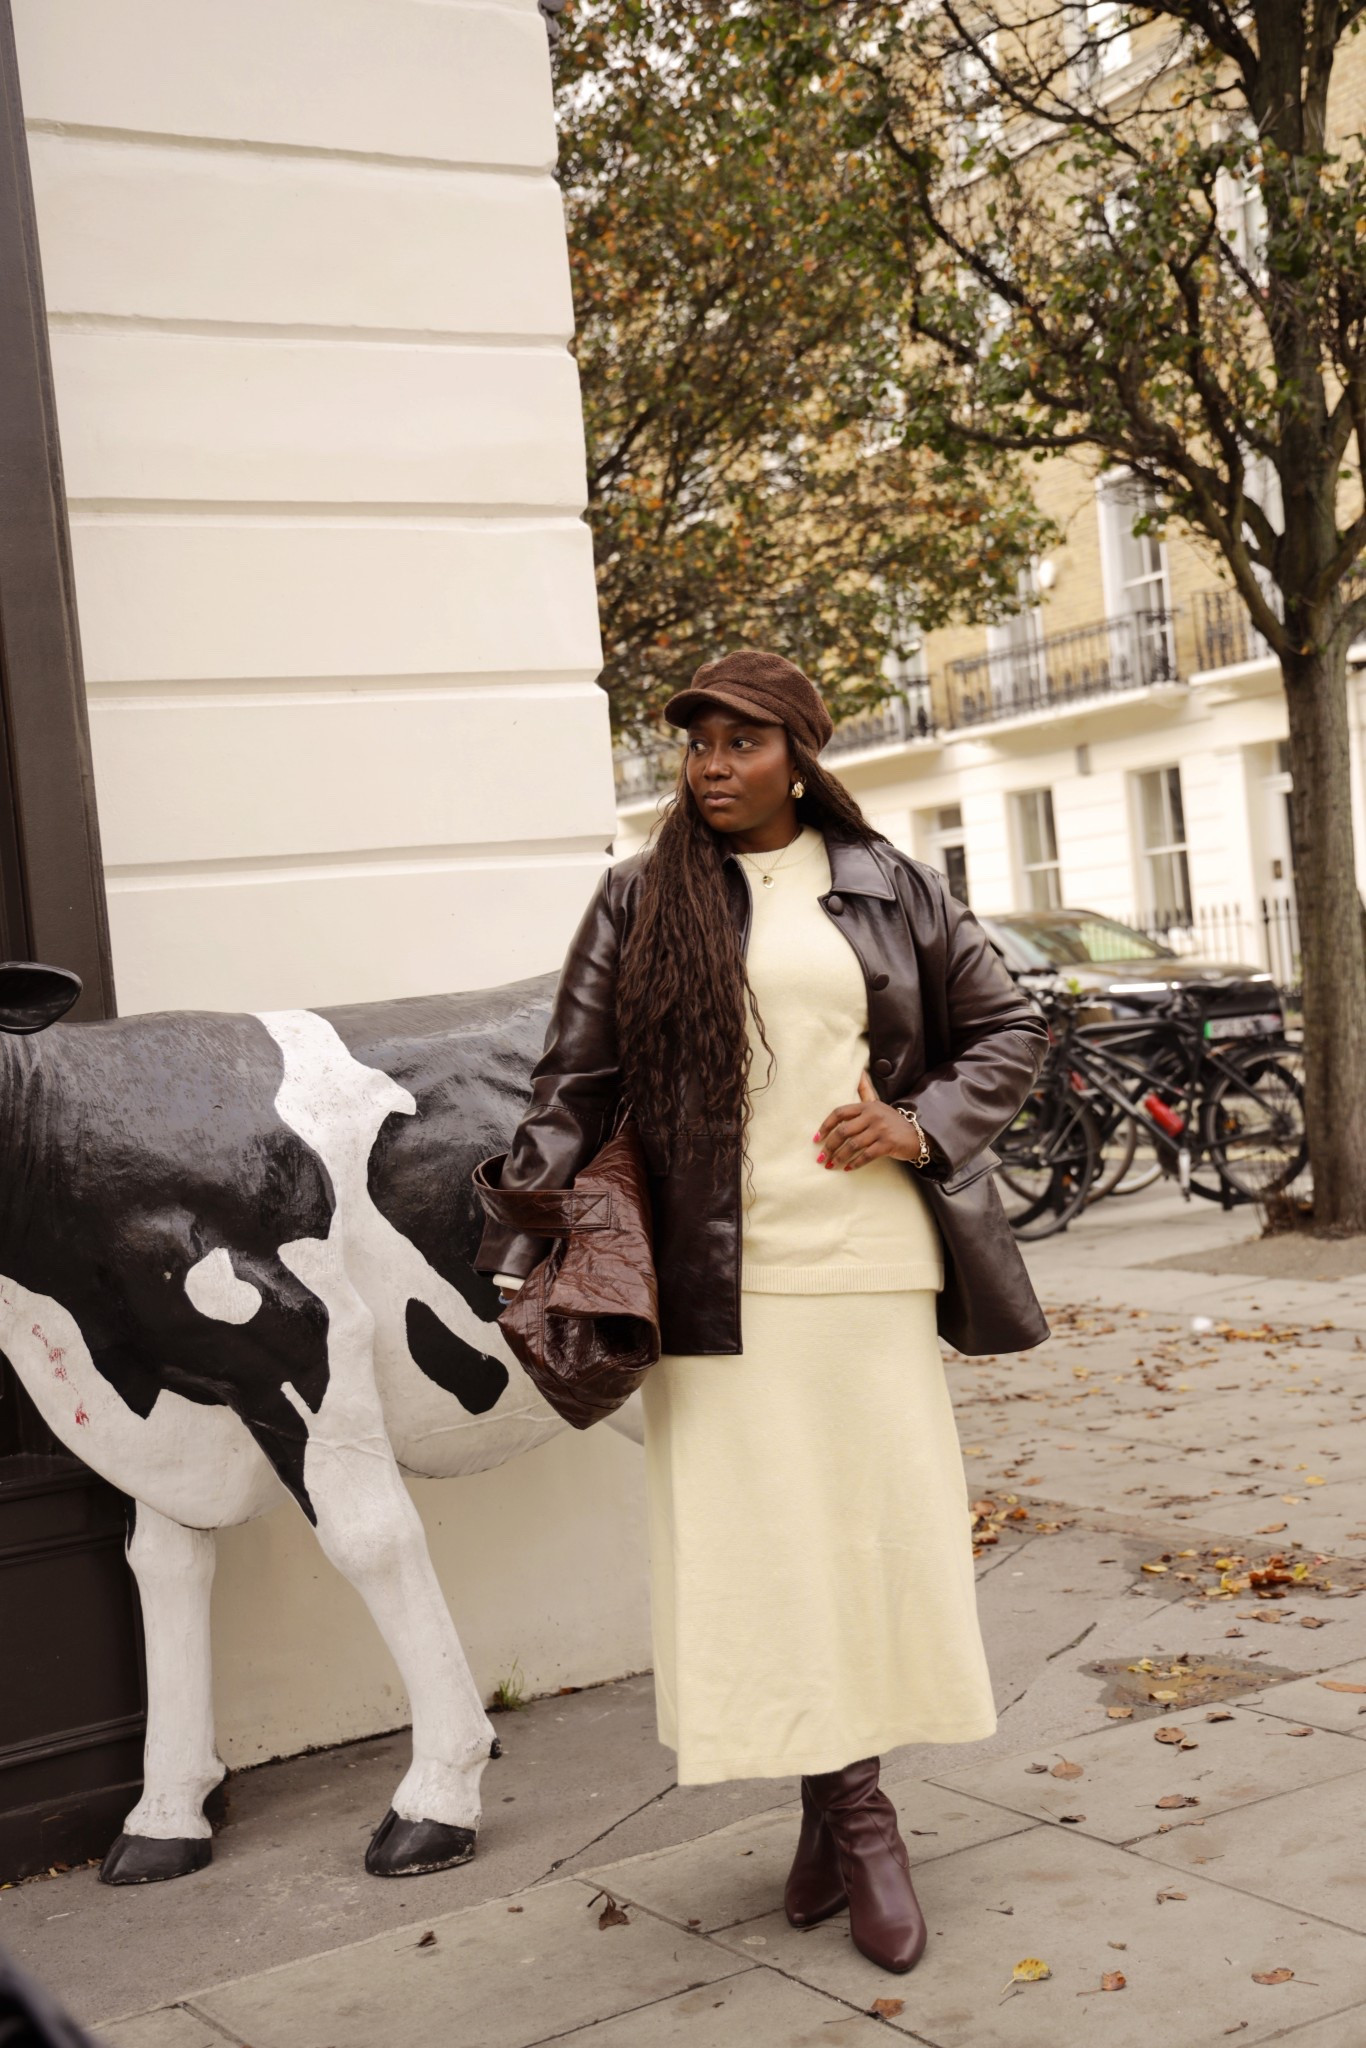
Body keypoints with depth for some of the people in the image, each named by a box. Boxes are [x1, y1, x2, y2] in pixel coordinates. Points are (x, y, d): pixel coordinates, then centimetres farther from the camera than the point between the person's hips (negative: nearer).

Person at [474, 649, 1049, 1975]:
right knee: (758, 1539, 0)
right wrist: (518, 1248, -9)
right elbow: (572, 1082, 2)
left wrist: (923, 1125, -3)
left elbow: (1006, 1030, 15)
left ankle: (840, 1807, 20)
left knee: (878, 1524, 4)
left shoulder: (887, 887, 8)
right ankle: (852, 1811, 13)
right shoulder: (642, 899, 5)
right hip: (718, 1276, -1)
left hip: (869, 1258, 1)